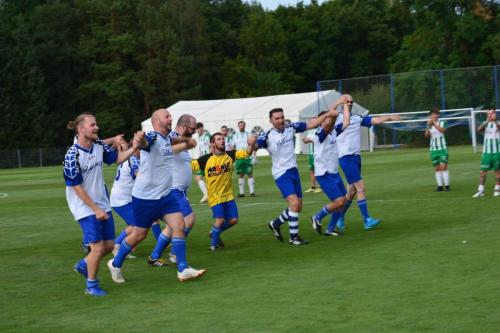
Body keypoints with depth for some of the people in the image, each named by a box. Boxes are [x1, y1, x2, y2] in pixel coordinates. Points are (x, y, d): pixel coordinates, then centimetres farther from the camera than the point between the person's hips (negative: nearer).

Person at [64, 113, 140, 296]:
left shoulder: (99, 146, 0)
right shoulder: (72, 155, -19)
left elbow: (117, 157, 15)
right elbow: (77, 187, -17)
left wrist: (133, 148, -5)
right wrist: (96, 210, -16)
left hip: (102, 204, 7)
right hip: (85, 208, -7)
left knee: (109, 245, 9)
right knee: (98, 247, -9)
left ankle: (84, 265, 36)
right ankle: (91, 286, 12)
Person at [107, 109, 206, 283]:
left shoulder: (166, 139, 6)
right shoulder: (153, 137, -20)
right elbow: (144, 144, -46)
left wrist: (186, 144, 34)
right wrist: (140, 140, -68)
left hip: (165, 195, 7)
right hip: (145, 196, -7)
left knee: (179, 225, -7)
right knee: (140, 234, 4)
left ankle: (183, 269, -5)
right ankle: (115, 264, 25)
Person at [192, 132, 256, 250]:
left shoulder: (230, 155, -2)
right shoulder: (206, 159, -9)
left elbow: (246, 153, -11)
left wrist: (250, 145, -31)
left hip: (228, 195, 4)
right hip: (214, 196, -4)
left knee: (233, 220, 3)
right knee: (220, 219, -13)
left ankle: (214, 233, 30)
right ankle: (214, 243, 11)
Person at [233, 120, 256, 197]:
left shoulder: (249, 135, 2)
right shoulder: (235, 136, 10)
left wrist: (254, 157, -7)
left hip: (248, 158, -2)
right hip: (239, 158, 2)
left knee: (250, 174, -4)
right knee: (241, 175, 5)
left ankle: (252, 191, -2)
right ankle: (241, 192, 8)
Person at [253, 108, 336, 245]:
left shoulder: (291, 128, 1)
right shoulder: (267, 136, -12)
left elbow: (311, 124, 6)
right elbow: (254, 147, -24)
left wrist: (327, 114, -1)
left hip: (294, 171, 6)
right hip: (281, 173, -6)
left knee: (298, 207, 9)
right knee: (294, 203, -20)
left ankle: (275, 224, 32)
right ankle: (293, 237, -8)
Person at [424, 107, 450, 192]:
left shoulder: (441, 123, 0)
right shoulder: (429, 125, 8)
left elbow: (443, 130, -20)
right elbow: (426, 135, -5)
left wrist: (434, 123, -24)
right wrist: (428, 126, -18)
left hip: (442, 148, -3)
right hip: (434, 149, 3)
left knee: (443, 166, -10)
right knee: (437, 168, 5)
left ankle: (447, 185, -8)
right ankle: (440, 186, 8)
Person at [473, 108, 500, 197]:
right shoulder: (486, 124, 5)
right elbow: (479, 129, -15)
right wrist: (487, 121, -28)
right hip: (486, 151, 2)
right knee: (483, 170, -4)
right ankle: (481, 191, -4)